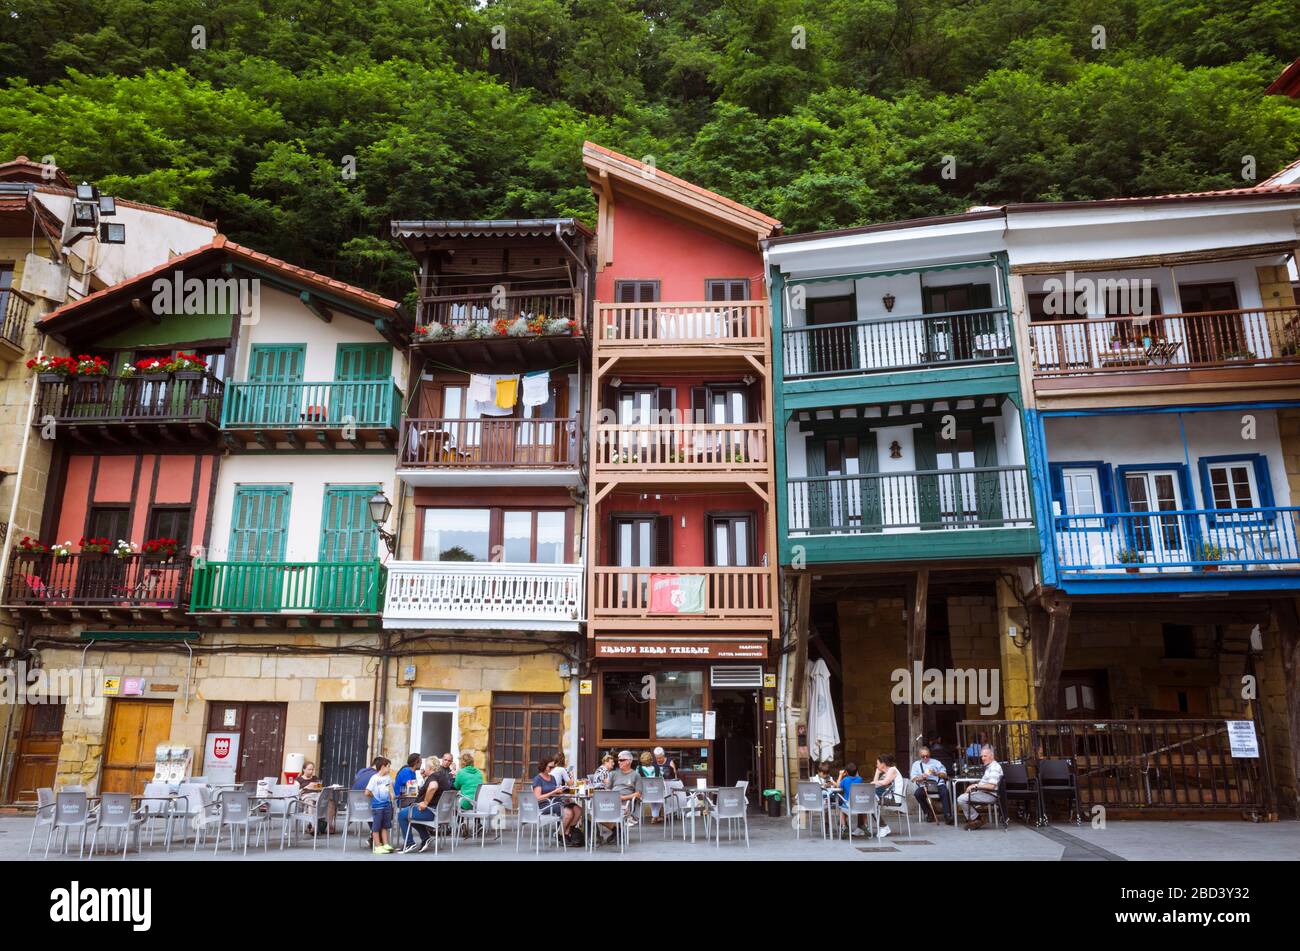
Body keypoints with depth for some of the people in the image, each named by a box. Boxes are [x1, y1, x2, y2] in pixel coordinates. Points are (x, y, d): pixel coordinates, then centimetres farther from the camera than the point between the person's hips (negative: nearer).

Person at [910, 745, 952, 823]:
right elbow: (913, 778, 7)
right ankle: (928, 813, -12)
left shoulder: (936, 762, 20)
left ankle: (947, 815, -29)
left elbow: (944, 775, 11)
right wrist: (921, 777, -13)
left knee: (945, 792, -33)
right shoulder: (916, 764, 19)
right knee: (917, 793, -30)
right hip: (924, 785, 1)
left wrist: (936, 773, -9)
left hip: (938, 784, 0)